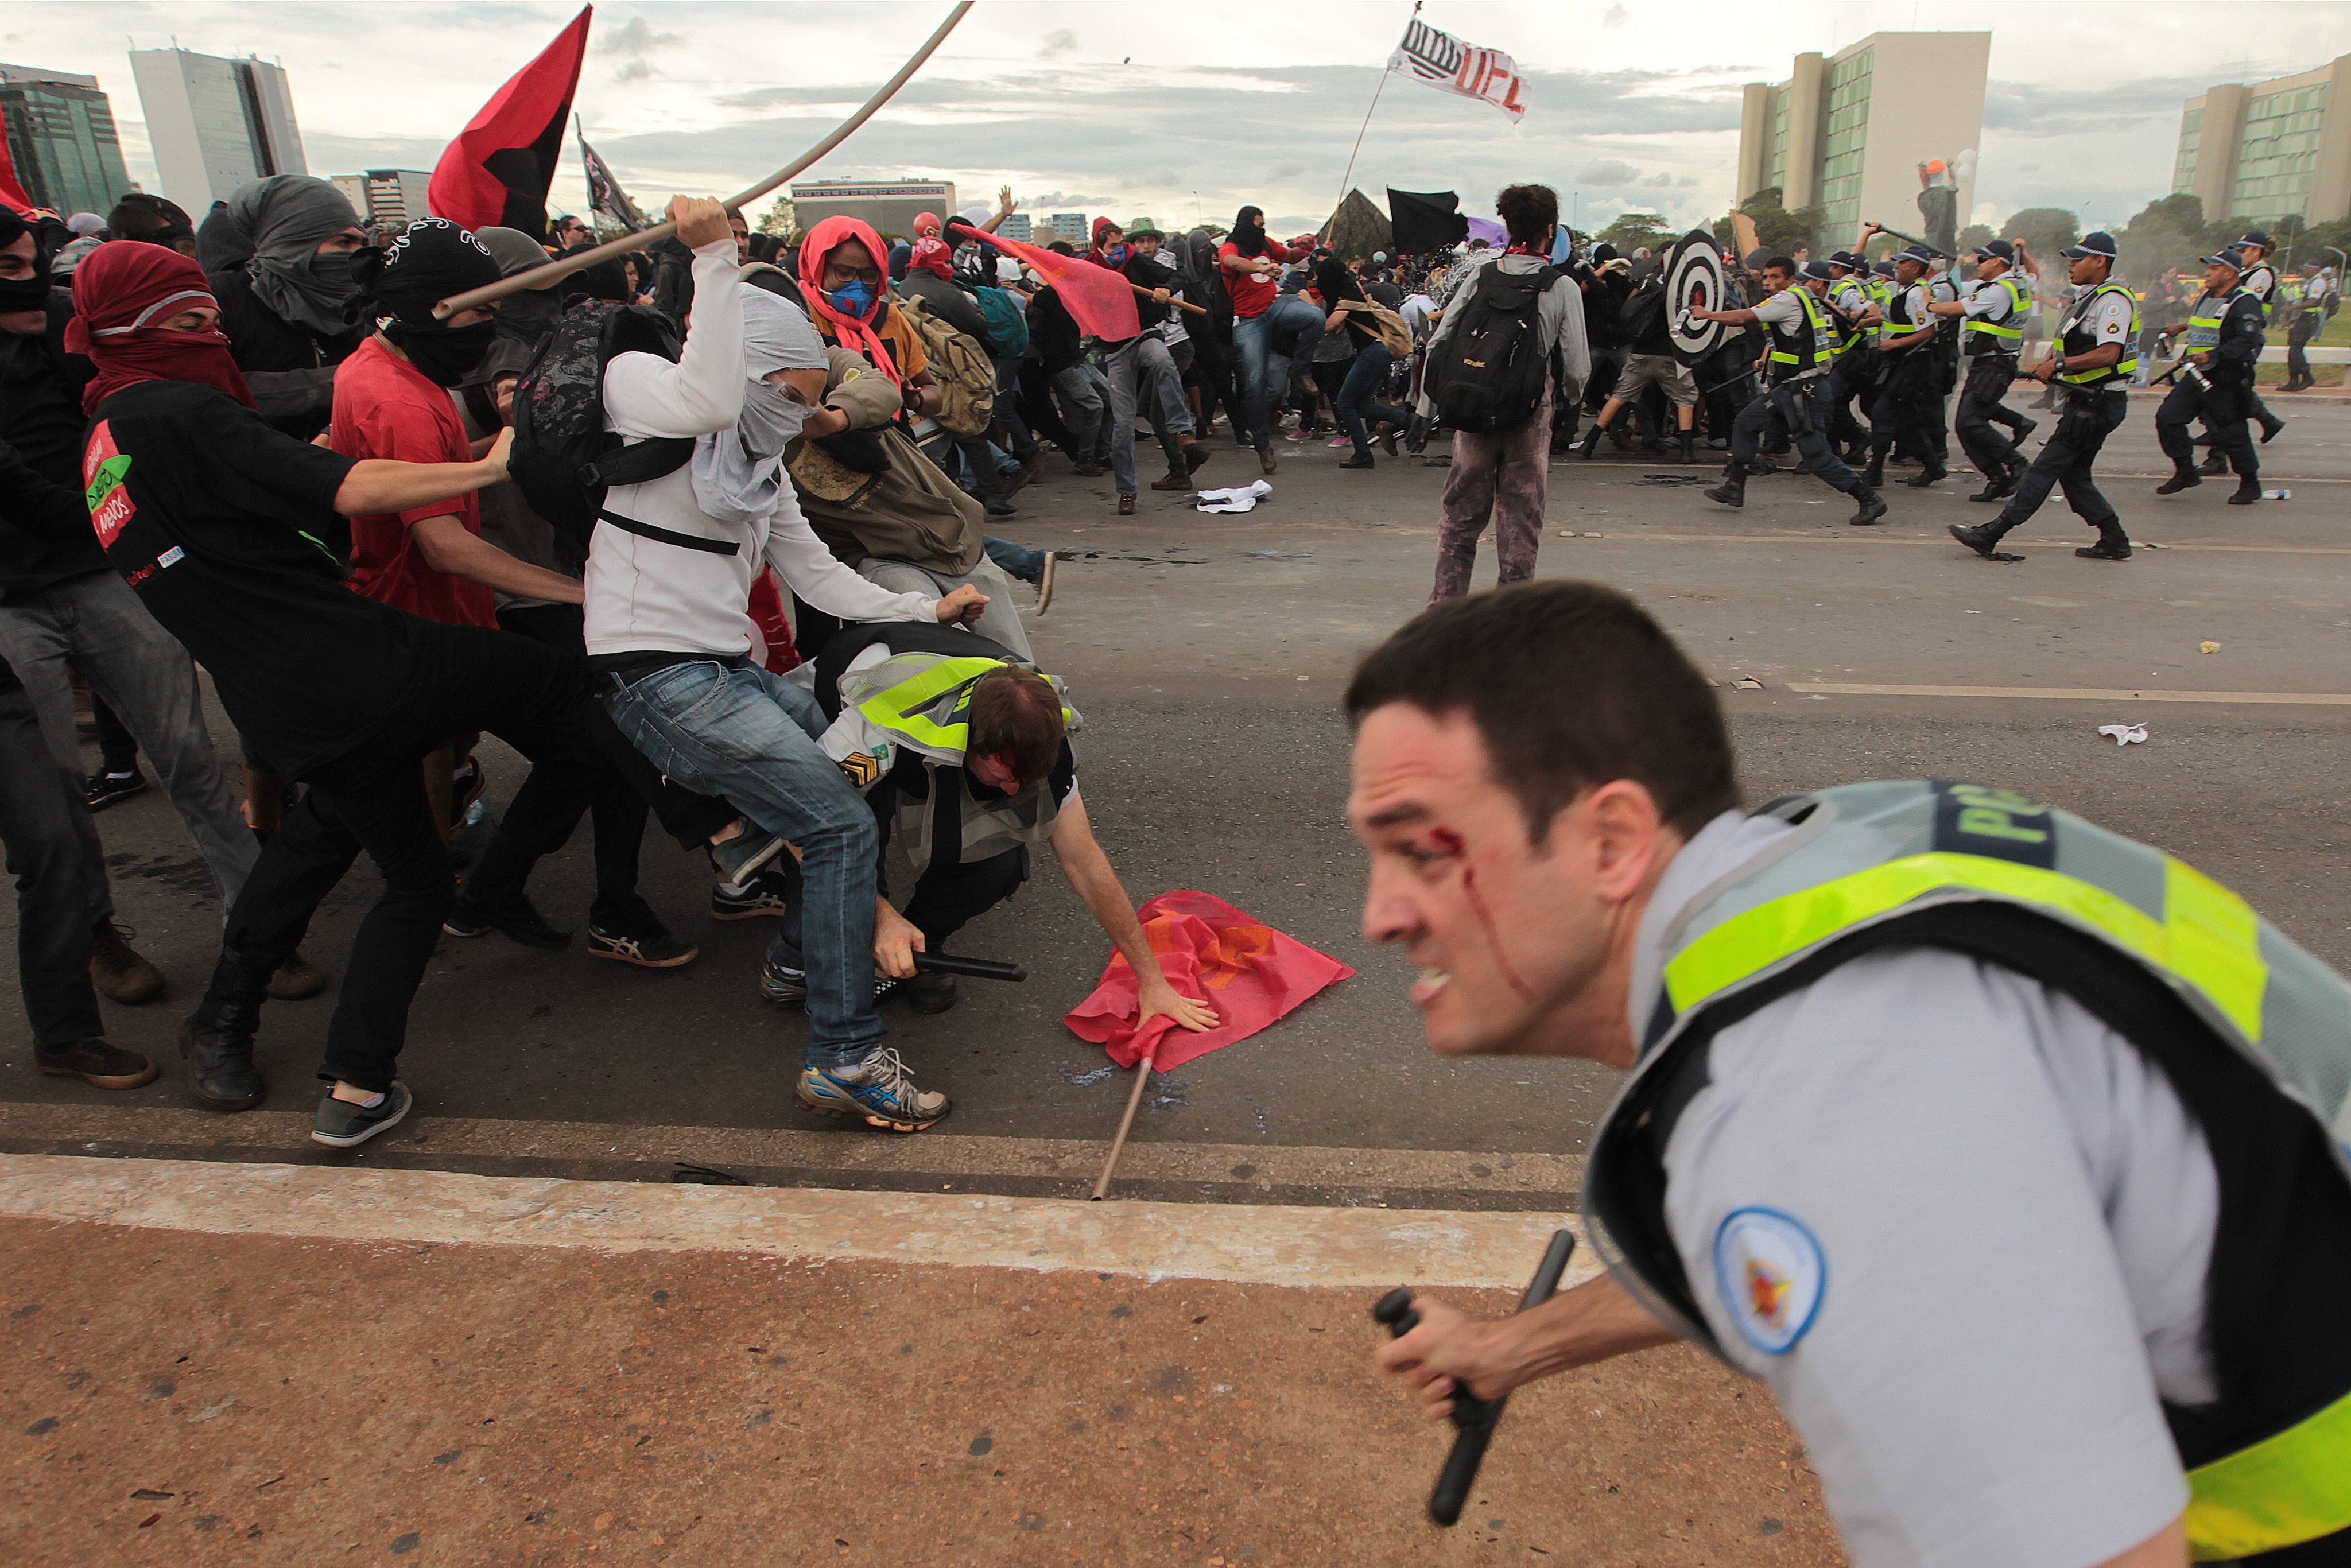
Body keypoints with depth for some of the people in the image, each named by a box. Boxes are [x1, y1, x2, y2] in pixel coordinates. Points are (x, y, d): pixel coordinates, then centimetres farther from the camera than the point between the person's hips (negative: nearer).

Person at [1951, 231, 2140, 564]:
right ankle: (2114, 541, 16)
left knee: (2046, 467, -9)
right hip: (2088, 401, 10)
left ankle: (1991, 535, -9)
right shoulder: (2088, 297, 18)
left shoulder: (2113, 300, -14)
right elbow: (2065, 340, 23)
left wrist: (2058, 365, -23)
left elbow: (2108, 354, -25)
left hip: (2098, 404, -10)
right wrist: (2047, 362, 2)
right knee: (2074, 474, 11)